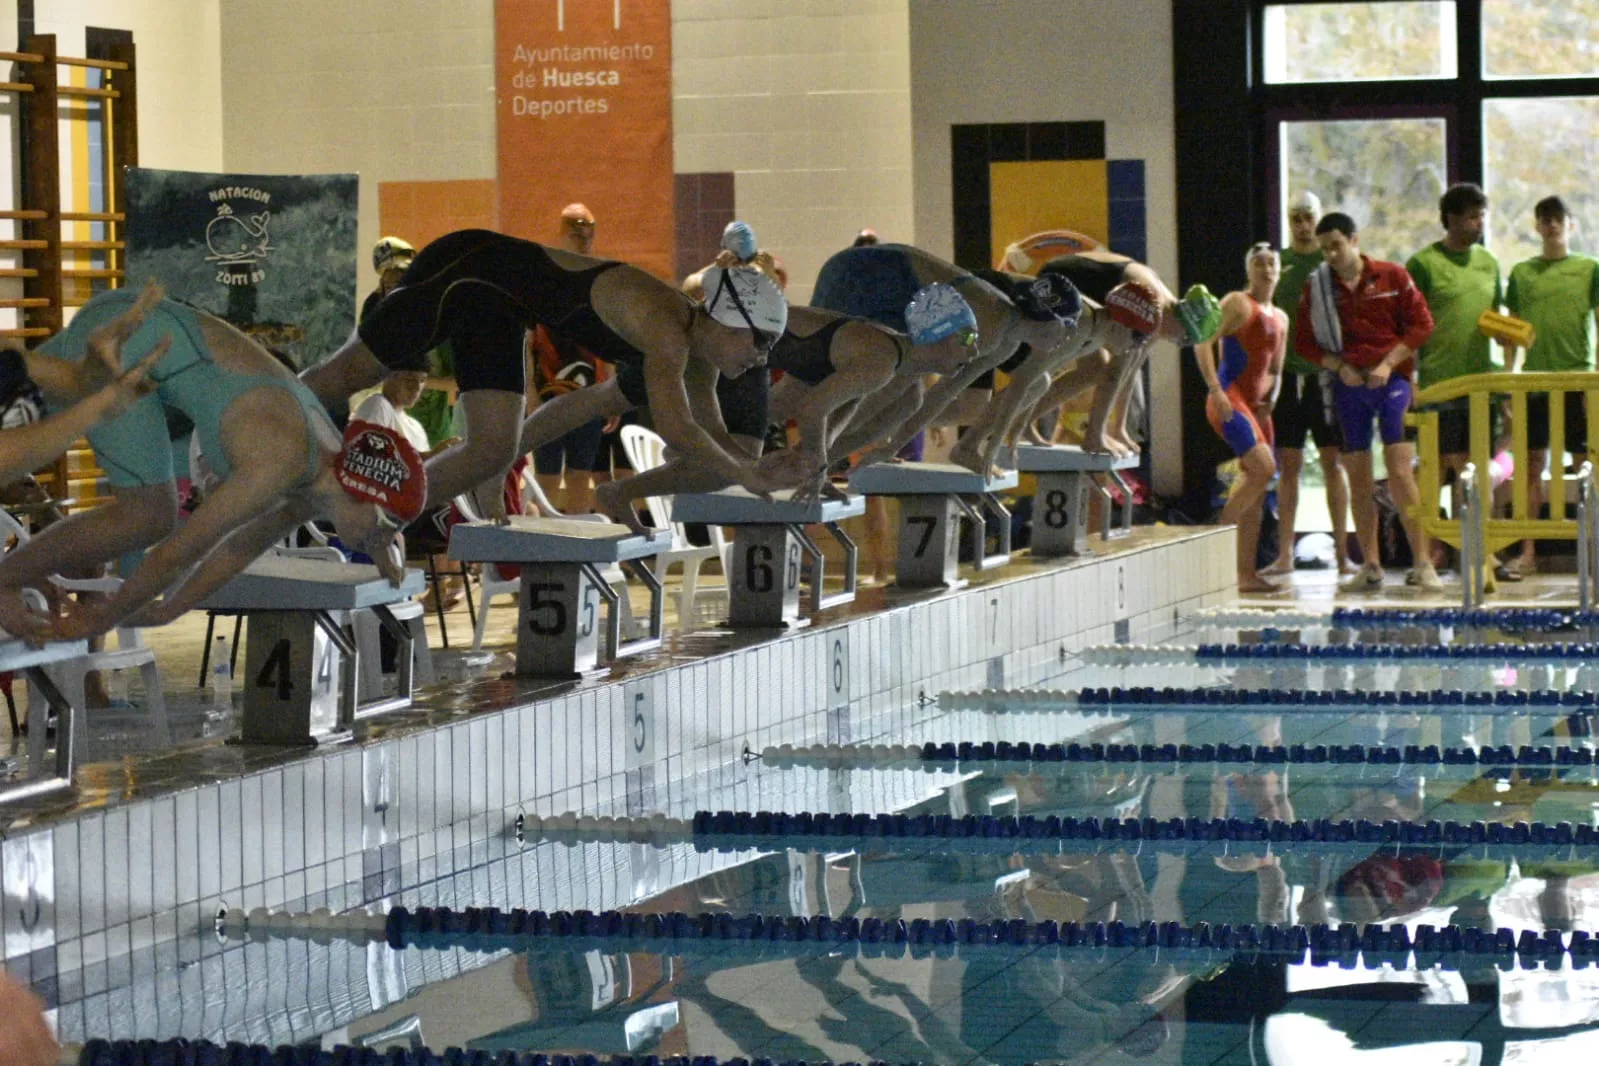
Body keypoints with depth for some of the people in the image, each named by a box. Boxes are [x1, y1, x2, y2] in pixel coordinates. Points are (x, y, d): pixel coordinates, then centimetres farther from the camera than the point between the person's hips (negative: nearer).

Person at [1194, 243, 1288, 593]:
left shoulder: (1281, 319, 19)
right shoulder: (1237, 304, -5)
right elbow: (1203, 343, -13)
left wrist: (1270, 400, 7)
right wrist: (1216, 390, -21)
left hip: (1255, 405, 8)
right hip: (1229, 400, -8)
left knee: (1256, 488, 5)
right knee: (1264, 468, -23)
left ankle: (1247, 574, 6)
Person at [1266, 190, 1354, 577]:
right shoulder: (1277, 263, 8)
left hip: (1327, 373, -2)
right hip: (1286, 373, 2)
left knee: (1333, 462, 1)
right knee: (1288, 466, 4)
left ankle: (1342, 551, 5)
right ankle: (1285, 555, 7)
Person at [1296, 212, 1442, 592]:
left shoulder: (1392, 277, 0)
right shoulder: (1317, 287, 5)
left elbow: (1421, 325, 0)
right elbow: (1304, 341, 7)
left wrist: (1388, 364, -9)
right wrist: (1339, 367, -7)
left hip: (1392, 380, -3)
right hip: (1349, 386, 3)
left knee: (1400, 470, -11)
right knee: (1358, 479, 4)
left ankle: (1422, 563, -8)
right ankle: (1370, 566, 10)